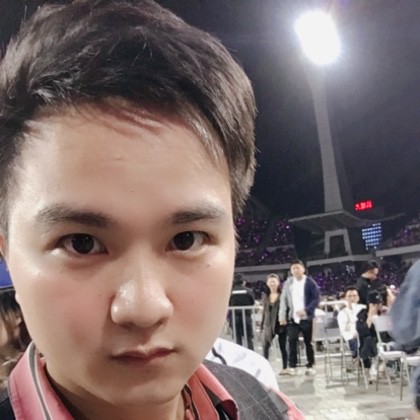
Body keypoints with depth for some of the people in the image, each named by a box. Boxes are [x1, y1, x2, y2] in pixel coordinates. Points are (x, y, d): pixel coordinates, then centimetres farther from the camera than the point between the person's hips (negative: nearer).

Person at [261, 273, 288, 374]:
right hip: (269, 325, 3)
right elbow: (264, 312, 11)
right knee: (266, 346, -7)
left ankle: (285, 368, 18)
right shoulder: (266, 296, 8)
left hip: (281, 324, -3)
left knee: (282, 347, 7)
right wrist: (262, 326, 9)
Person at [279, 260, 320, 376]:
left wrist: (306, 310, -19)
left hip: (306, 317, -2)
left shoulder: (310, 282, -4)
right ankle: (292, 366, 2)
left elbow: (316, 298, -8)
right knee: (292, 341, -6)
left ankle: (310, 366, 17)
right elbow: (283, 299, 5)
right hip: (292, 317, 2)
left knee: (308, 342, 7)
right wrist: (282, 316, -2)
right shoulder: (288, 283, 6)